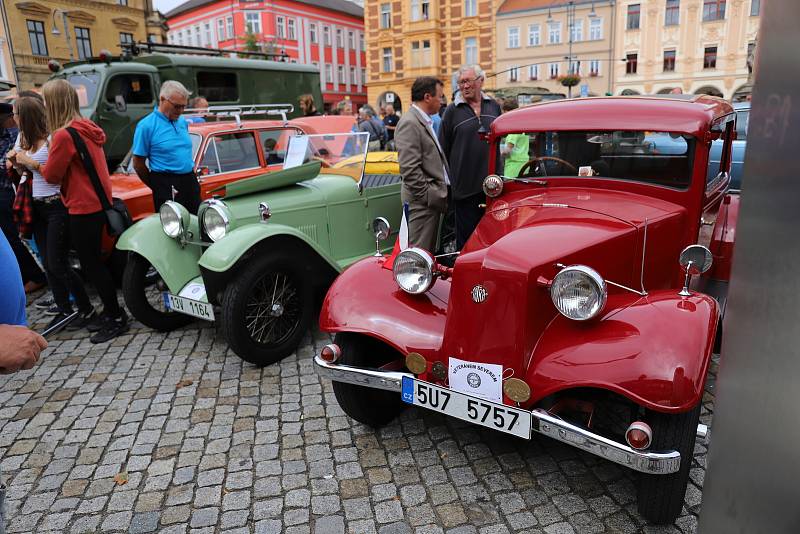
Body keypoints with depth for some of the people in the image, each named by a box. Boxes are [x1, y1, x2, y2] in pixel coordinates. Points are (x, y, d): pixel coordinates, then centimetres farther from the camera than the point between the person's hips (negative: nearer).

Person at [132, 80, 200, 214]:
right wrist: (157, 187, 1)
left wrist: (191, 178, 17)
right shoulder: (147, 126, -9)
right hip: (167, 187, -6)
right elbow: (138, 164, -6)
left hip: (191, 183, 6)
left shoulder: (183, 122, 10)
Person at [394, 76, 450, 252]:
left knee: (429, 251, 16)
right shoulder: (409, 123, -14)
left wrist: (439, 193, 15)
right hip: (423, 201, -10)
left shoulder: (425, 121, 17)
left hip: (433, 199, 10)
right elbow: (410, 169, -20)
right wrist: (428, 196, -17)